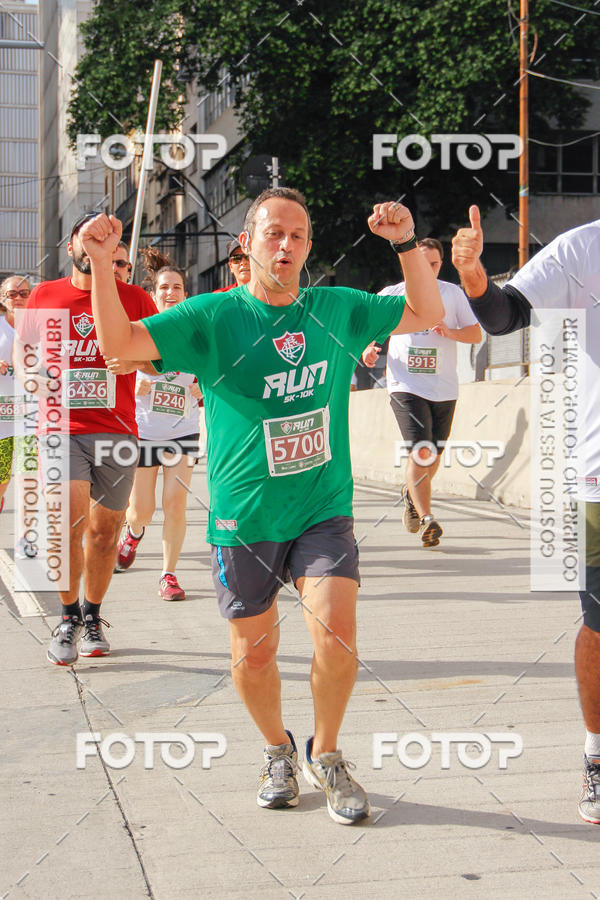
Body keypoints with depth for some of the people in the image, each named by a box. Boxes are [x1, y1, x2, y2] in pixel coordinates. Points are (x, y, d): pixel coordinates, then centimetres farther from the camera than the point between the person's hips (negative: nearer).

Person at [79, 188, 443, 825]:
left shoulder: (339, 310, 4)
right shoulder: (212, 317, -5)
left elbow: (427, 315, 12)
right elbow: (120, 343, -13)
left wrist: (407, 243, -2)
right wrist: (101, 264, -25)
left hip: (324, 513, 1)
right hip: (244, 521, -1)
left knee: (336, 634, -14)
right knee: (253, 655, 7)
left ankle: (325, 755, 13)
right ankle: (278, 752, 37)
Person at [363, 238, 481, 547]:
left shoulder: (453, 293, 10)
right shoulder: (392, 294, 7)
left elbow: (476, 335, 7)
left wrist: (449, 332, -13)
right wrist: (367, 347, -6)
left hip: (444, 389, 3)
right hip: (406, 386, -3)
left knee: (433, 455, 12)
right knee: (421, 452, -18)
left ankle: (412, 495, 41)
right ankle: (427, 520, -16)